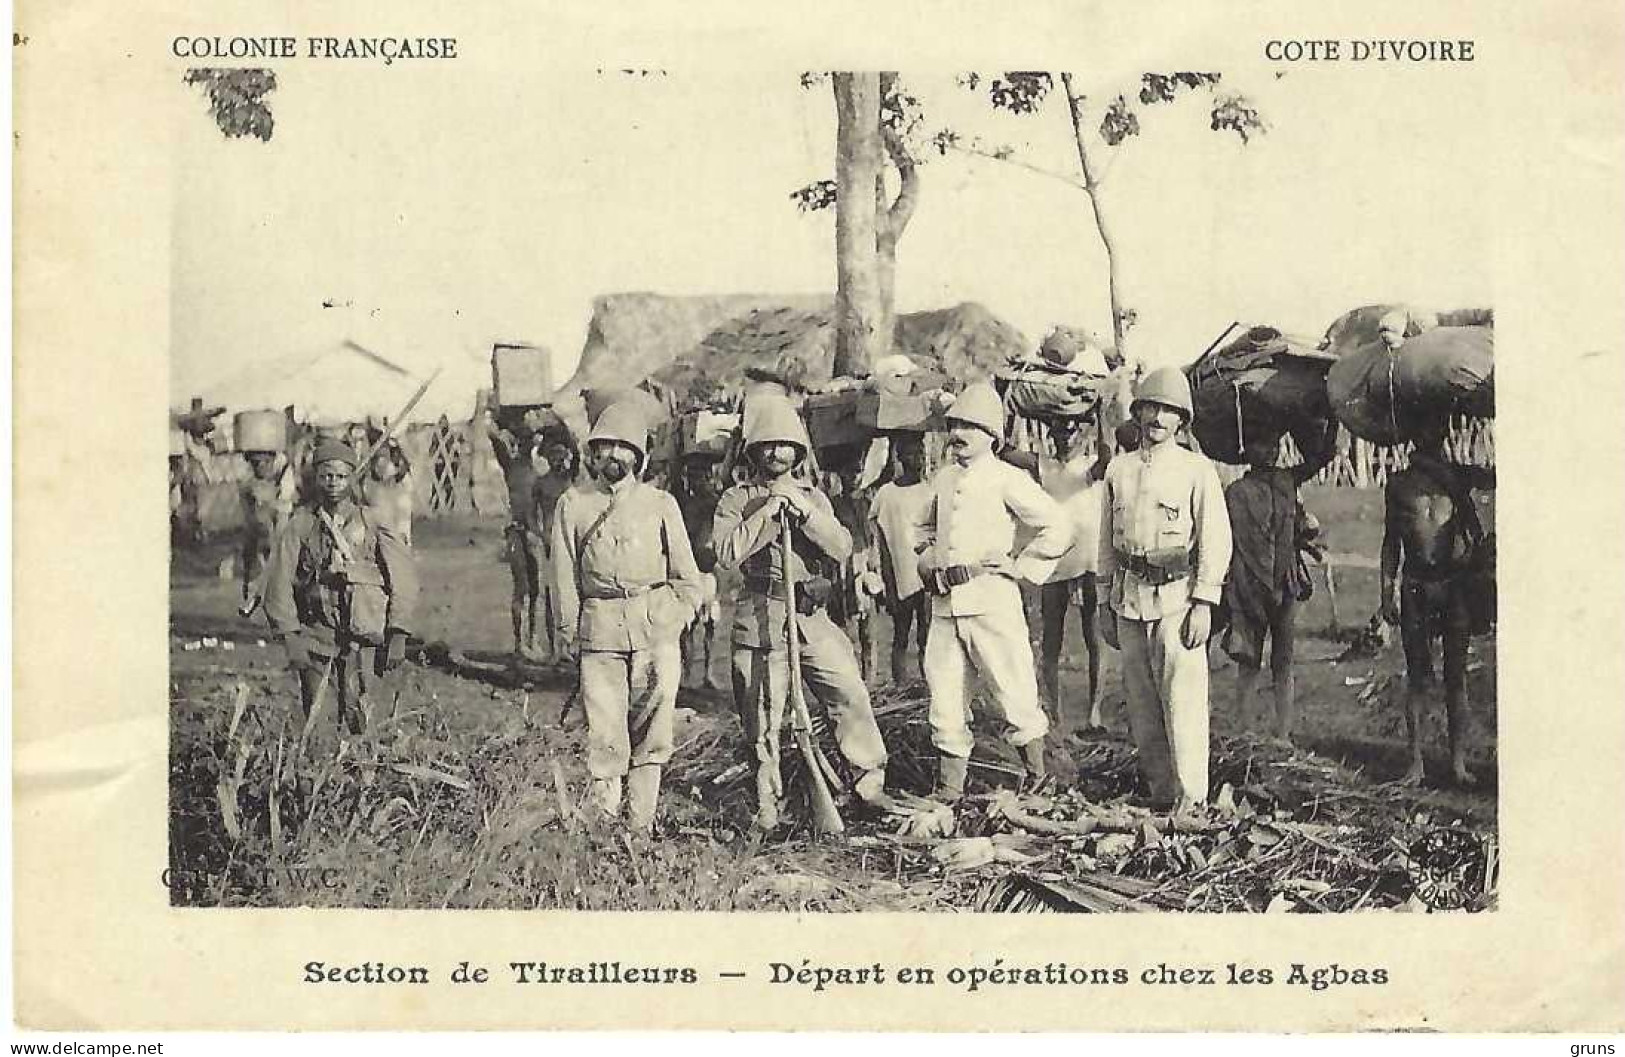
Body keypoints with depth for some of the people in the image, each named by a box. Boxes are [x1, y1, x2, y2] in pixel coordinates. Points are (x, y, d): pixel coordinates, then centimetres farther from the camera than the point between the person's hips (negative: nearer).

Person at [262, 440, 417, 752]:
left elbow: (403, 580, 3)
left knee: (357, 713, -4)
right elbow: (279, 586, 3)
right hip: (314, 631, 0)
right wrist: (289, 637, -4)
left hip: (361, 637, 0)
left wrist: (397, 635, -2)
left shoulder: (371, 525, 4)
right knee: (314, 716, 0)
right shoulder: (299, 526, 3)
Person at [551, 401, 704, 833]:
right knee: (605, 736, -4)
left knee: (651, 736, -3)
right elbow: (565, 579, 10)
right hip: (599, 631, 0)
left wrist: (669, 626, 1)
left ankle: (641, 827, 3)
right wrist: (570, 635, 5)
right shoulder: (573, 504, 9)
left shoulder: (660, 504, 9)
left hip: (656, 629, 0)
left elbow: (687, 579, 11)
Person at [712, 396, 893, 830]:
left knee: (851, 693, -6)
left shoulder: (813, 497, 14)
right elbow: (727, 554, -11)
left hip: (811, 616, 3)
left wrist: (805, 512, -11)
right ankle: (768, 803, 12)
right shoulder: (736, 499, 5)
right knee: (762, 716, 0)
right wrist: (768, 512, -12)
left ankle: (869, 781, 7)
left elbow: (841, 549, 0)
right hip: (759, 619, -2)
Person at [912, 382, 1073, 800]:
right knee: (945, 700, 5)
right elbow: (924, 527, 34)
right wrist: (928, 564, 18)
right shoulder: (943, 478, 15)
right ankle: (948, 789, 13)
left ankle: (1038, 777, 19)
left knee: (1014, 696, 0)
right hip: (944, 606, 6)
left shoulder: (1007, 479, -4)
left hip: (992, 604, -6)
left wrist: (1020, 568, -6)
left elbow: (1058, 528, -6)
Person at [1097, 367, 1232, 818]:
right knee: (1141, 700, 8)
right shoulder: (1118, 469, 13)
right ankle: (1159, 788, 17)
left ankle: (1190, 795, -2)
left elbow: (1215, 539, -4)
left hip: (1176, 594, -5)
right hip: (1129, 595, 5)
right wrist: (1105, 602, 14)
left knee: (1182, 697, -8)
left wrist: (1204, 603, -11)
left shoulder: (1197, 470, -1)